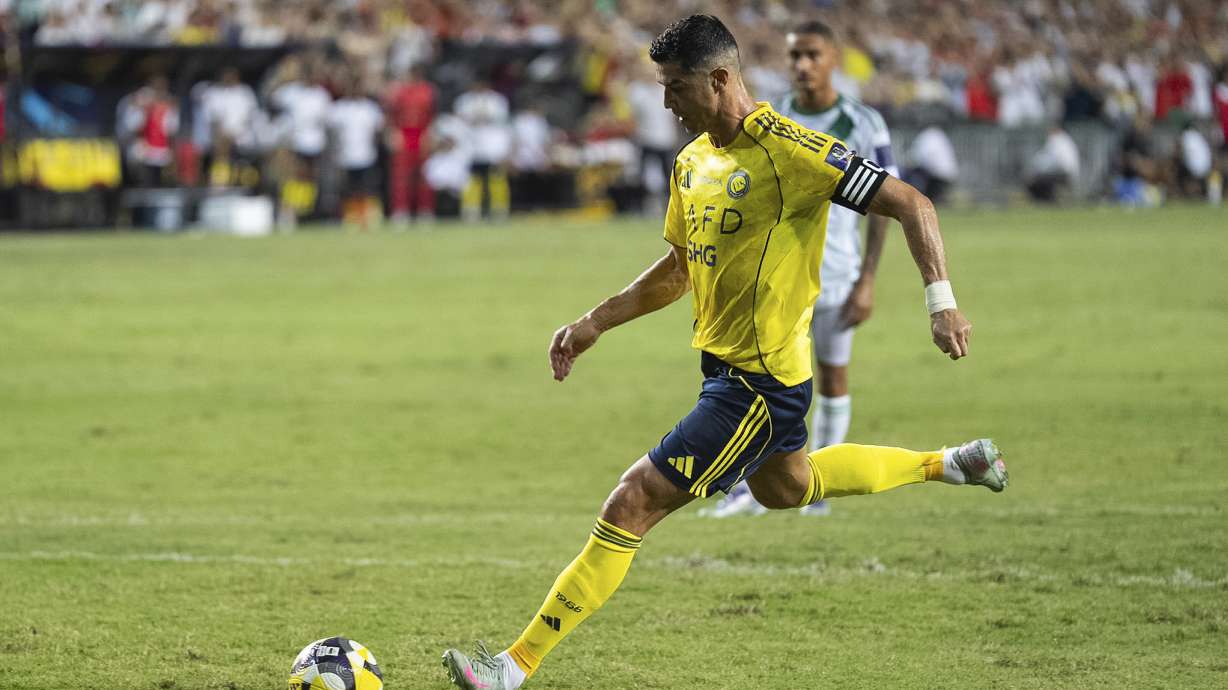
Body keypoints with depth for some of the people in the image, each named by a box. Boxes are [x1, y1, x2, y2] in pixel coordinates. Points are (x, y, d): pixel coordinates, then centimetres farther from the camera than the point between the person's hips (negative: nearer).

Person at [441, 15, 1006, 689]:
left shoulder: (789, 151, -21)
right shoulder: (692, 160, 6)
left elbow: (910, 204, -18)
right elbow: (680, 268, 19)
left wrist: (941, 302, -26)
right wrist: (595, 323, 15)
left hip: (758, 386, -10)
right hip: (724, 362, 10)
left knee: (633, 503, -13)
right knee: (784, 486, 34)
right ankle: (944, 465, 50)